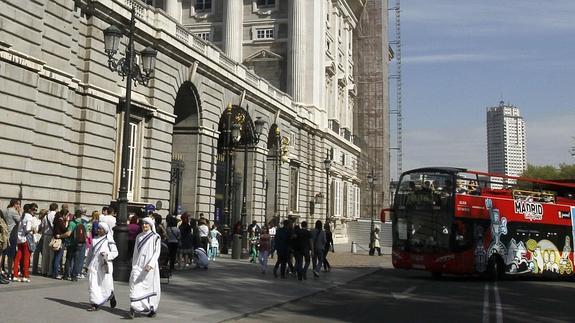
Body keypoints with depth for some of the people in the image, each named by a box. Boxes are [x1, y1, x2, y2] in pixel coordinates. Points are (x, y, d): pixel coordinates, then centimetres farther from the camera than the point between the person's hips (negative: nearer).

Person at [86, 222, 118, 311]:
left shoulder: (109, 241, -4)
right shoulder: (95, 239, 12)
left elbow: (115, 252, -3)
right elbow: (91, 252, 19)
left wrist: (107, 255, -19)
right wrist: (88, 263, 19)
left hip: (104, 265, -4)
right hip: (94, 265, 4)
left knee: (106, 284, 4)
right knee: (93, 284, -3)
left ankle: (111, 296, 33)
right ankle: (94, 304, -1)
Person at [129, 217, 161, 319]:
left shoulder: (155, 237, -1)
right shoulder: (139, 237, 14)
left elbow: (157, 252, -7)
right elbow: (135, 252, 19)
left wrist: (150, 264, -19)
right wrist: (133, 265, 14)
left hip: (149, 266, -3)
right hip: (138, 265, 3)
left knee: (150, 287, 3)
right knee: (135, 286, -8)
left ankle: (152, 308, 17)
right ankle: (134, 308, -11)